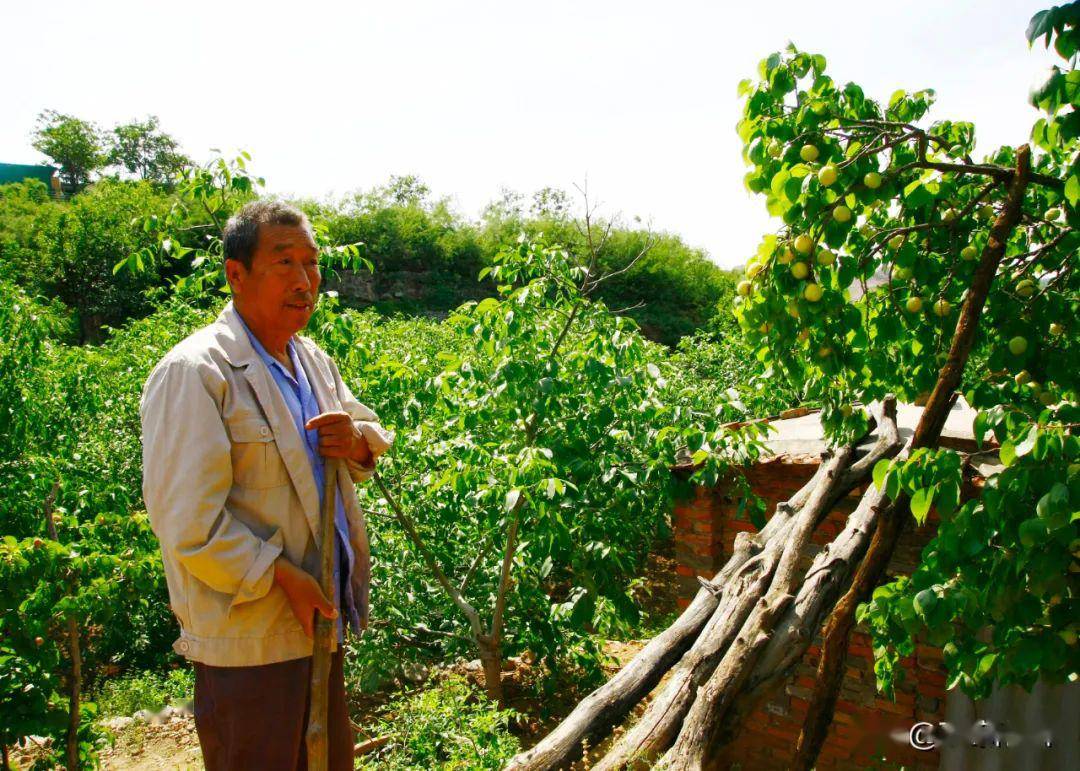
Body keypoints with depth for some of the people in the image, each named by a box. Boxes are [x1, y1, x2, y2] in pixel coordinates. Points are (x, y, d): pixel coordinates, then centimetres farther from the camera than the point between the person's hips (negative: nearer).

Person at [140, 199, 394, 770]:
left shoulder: (313, 361, 9)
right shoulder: (192, 373, -18)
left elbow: (373, 431, 18)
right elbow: (185, 522, -22)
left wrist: (360, 441, -6)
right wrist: (280, 577, -19)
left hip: (323, 615, 8)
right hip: (248, 638, -8)